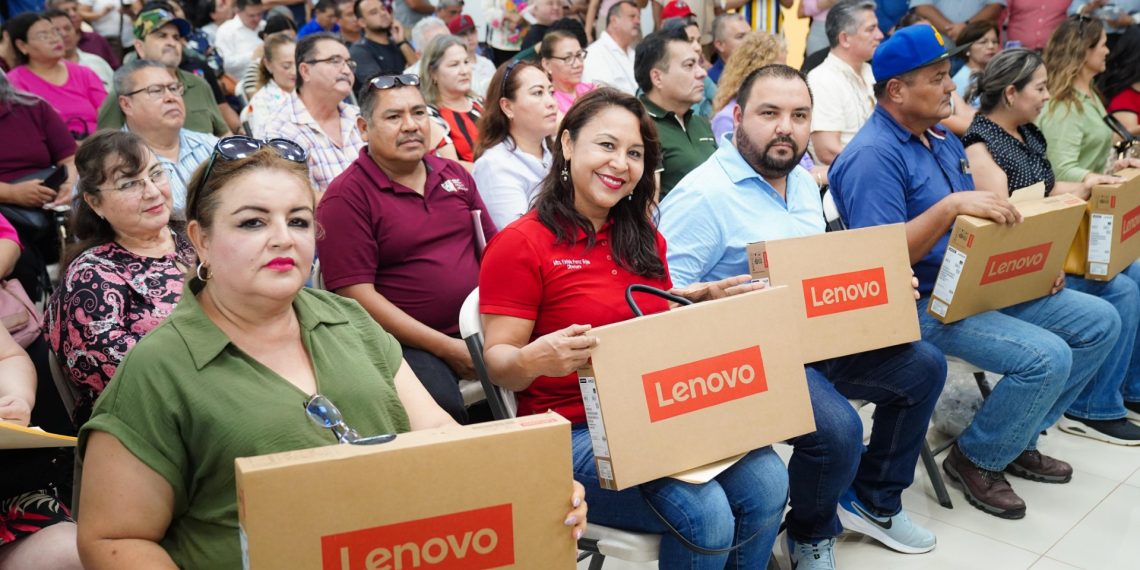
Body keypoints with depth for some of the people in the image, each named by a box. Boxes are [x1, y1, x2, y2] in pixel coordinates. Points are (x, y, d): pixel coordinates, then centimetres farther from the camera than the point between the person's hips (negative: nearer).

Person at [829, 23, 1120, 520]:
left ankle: (1017, 438, 18)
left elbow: (977, 224, 19)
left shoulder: (941, 139, 13)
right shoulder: (873, 156, -18)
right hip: (922, 305, -10)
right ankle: (975, 459, 2)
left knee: (1100, 321, 7)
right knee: (1047, 357, -25)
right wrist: (951, 205, -32)